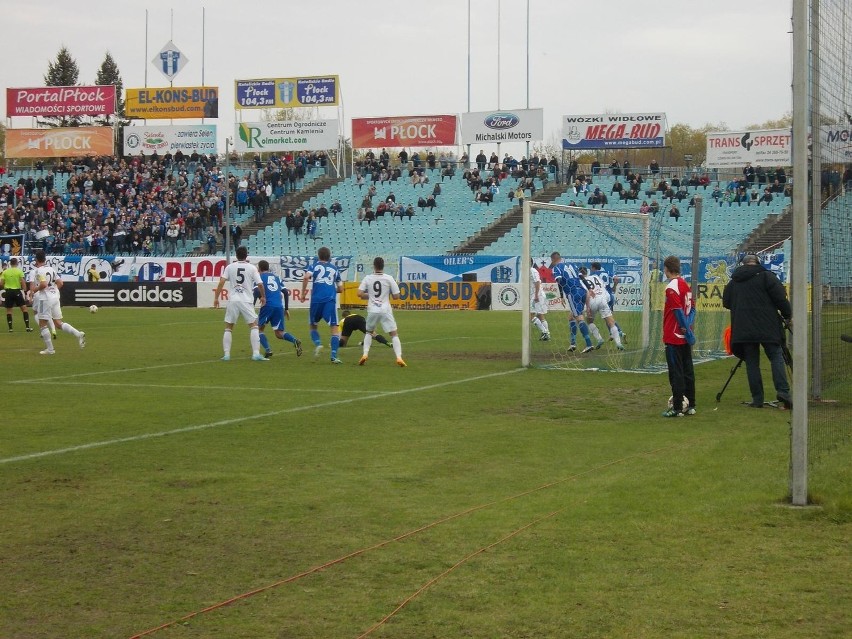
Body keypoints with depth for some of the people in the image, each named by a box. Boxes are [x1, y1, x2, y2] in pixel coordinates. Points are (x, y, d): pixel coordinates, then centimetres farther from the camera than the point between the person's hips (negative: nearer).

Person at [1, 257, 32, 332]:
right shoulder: (19, 271, -4)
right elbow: (22, 282, -10)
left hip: (8, 292, 2)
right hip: (17, 291, -2)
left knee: (8, 310, 9)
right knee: (24, 308, 5)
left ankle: (10, 328, 5)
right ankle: (28, 327, -1)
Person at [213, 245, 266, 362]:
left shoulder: (230, 267, 5)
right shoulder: (252, 268, 2)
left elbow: (221, 282, -3)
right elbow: (260, 284, 0)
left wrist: (216, 298, 0)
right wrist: (263, 297, 16)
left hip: (232, 300, 2)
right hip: (247, 301, -2)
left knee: (228, 328, 11)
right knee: (254, 326, 4)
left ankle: (226, 355, 6)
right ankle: (256, 353, -6)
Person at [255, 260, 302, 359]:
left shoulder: (260, 277, 8)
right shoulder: (276, 277, 23)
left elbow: (257, 292, -7)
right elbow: (286, 292, 17)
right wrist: (286, 309, 22)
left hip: (268, 305, -4)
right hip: (279, 306, 4)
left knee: (259, 328, 13)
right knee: (279, 333, 10)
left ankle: (267, 350, -7)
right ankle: (295, 341, -19)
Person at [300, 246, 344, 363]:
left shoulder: (315, 266, 12)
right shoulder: (334, 269, 18)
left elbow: (306, 277, -8)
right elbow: (340, 288, 21)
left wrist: (303, 292, 1)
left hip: (316, 299, 0)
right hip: (330, 300, 0)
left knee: (313, 325, 21)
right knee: (335, 328, -2)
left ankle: (317, 343, -6)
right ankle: (334, 356, -14)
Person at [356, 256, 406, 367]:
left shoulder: (367, 278, 1)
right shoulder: (389, 278, -3)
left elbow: (360, 294, -5)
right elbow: (396, 296, -3)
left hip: (372, 310, 2)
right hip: (385, 310, -2)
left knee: (369, 332, 24)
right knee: (394, 334, 3)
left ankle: (365, 354, 9)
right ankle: (399, 357, -13)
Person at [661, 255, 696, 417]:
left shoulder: (671, 288, -16)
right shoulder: (685, 285, 11)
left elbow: (679, 312, -20)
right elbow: (692, 309, 13)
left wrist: (688, 332, -17)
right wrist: (688, 326, 6)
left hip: (674, 337, -8)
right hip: (685, 336, 8)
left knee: (676, 374, -5)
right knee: (688, 371, 12)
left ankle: (677, 408, -3)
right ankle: (690, 405, 17)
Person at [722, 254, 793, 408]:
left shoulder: (733, 281, 12)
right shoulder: (765, 276, -1)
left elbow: (726, 303, 21)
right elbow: (780, 298, -6)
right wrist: (787, 315, 6)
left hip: (743, 329, 3)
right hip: (767, 327, -3)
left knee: (751, 362, 5)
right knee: (776, 357, 1)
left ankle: (757, 399, 1)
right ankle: (783, 390, -15)